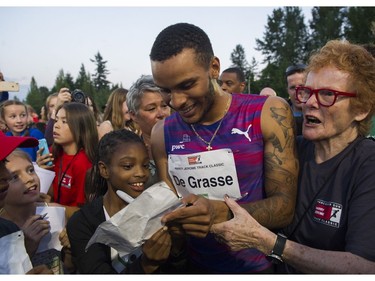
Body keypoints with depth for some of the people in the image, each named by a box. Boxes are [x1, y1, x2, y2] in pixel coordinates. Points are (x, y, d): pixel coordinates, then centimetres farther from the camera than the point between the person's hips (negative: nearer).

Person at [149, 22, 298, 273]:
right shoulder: (163, 134, -5)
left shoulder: (268, 114, -13)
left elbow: (285, 207, -14)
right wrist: (173, 223, -21)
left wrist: (223, 213, -30)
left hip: (261, 265, -2)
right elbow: (172, 212, 0)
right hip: (197, 266, 3)